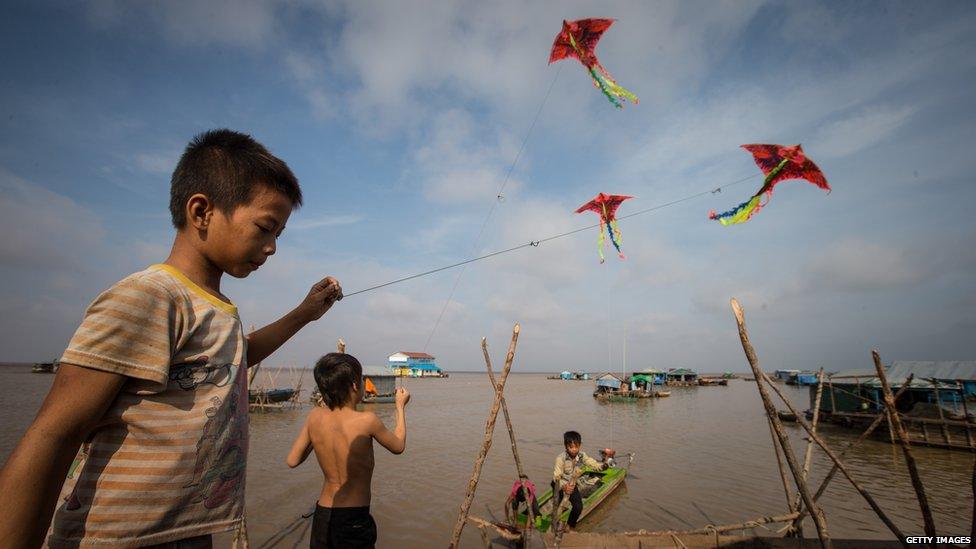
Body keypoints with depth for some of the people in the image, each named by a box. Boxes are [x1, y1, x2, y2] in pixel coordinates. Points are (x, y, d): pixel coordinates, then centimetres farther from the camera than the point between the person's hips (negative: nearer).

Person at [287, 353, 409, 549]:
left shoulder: (315, 416, -9)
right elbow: (398, 446, -3)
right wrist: (400, 406, 10)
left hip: (322, 513, 5)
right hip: (354, 518, -4)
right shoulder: (366, 421, -21)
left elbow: (292, 460, 5)